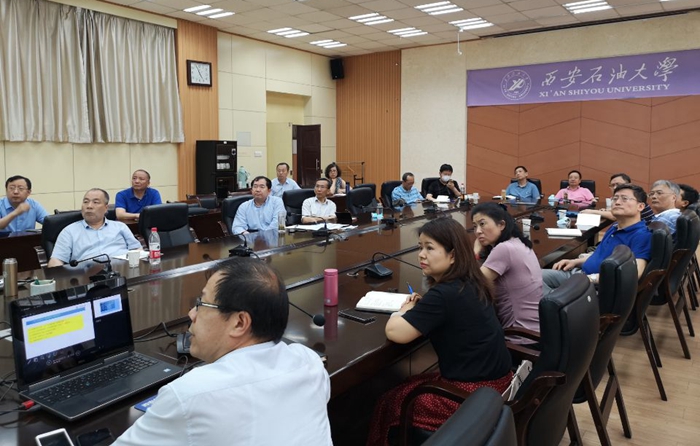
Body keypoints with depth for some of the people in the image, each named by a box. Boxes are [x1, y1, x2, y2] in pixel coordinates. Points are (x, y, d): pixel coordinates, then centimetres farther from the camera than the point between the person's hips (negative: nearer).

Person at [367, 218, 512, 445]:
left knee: (389, 401, 9)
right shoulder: (470, 284, 2)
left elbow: (395, 332, -23)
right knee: (411, 387, 25)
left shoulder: (444, 294, -25)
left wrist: (404, 310, -3)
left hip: (474, 393, -9)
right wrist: (419, 308, 3)